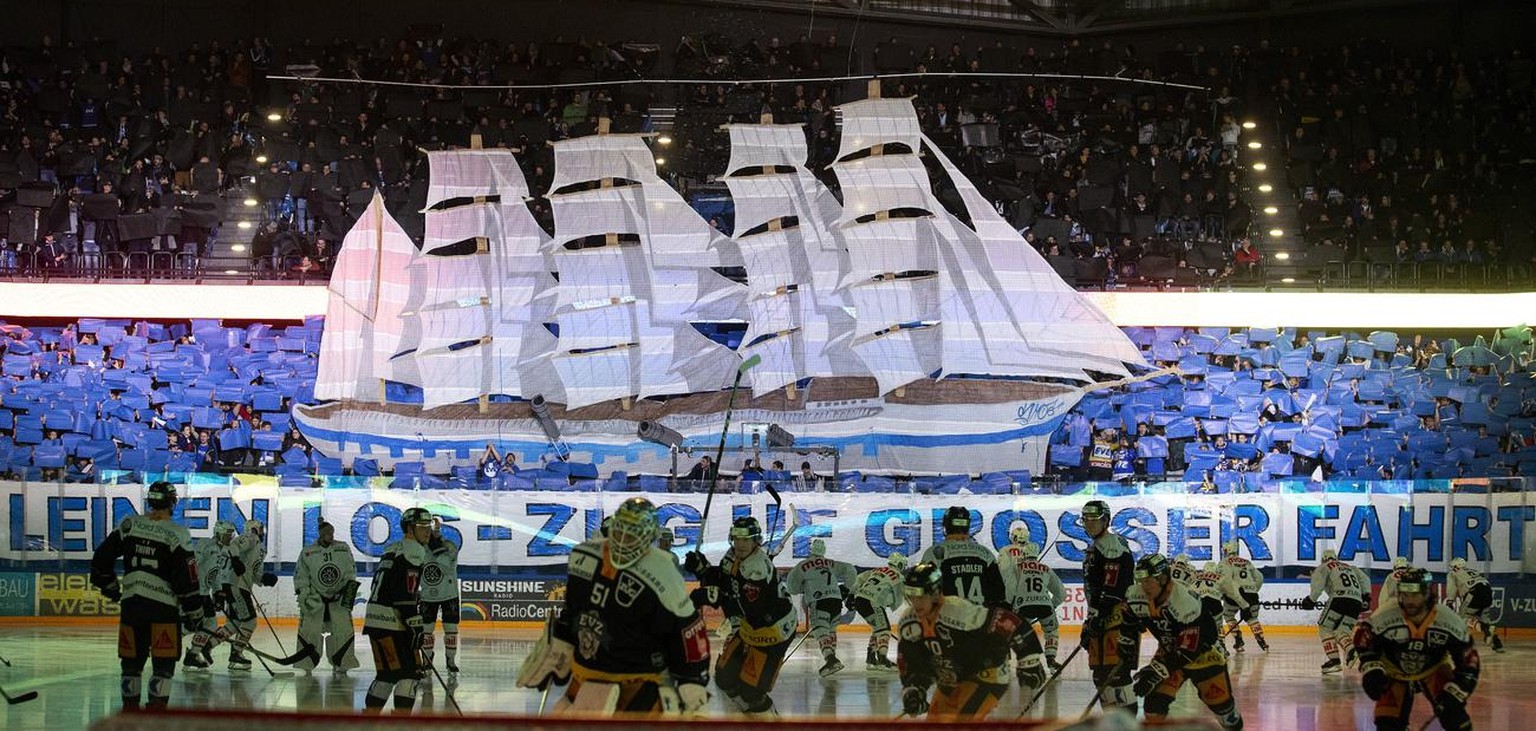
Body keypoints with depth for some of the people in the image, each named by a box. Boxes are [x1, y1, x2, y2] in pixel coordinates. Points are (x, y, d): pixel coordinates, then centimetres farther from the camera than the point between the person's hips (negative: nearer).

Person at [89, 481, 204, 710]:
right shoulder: (177, 534, -8)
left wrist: (109, 585, 25)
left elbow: (101, 558, 9)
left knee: (132, 657, 14)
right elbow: (187, 578, -9)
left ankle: (130, 704, 22)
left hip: (131, 603, 4)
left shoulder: (129, 525, 4)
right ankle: (156, 708, -6)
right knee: (164, 662, 1)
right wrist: (193, 611, 0)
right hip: (163, 605, -4)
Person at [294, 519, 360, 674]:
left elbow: (351, 570, 8)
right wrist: (304, 596, -9)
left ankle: (340, 664, 4)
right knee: (309, 629, -9)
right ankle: (307, 663, 4)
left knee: (344, 629, -7)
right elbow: (300, 576, -1)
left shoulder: (343, 549, 0)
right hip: (315, 597, -1)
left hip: (338, 597, 1)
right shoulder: (308, 552, -4)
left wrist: (350, 585, -5)